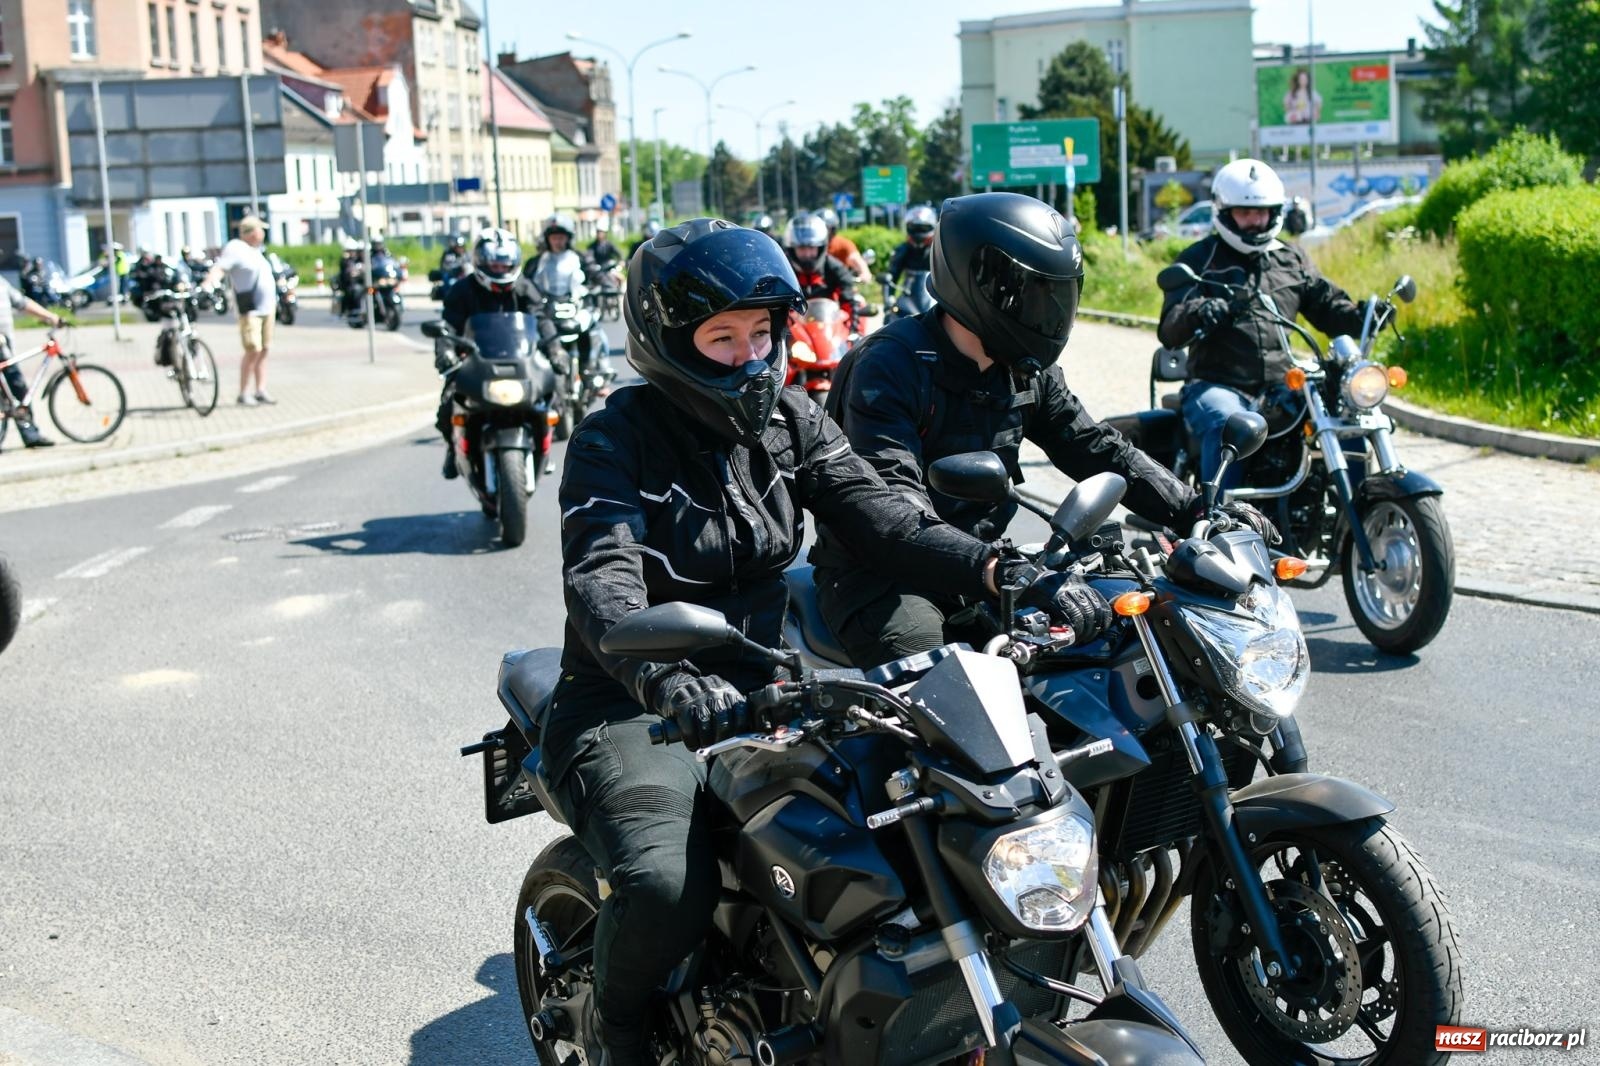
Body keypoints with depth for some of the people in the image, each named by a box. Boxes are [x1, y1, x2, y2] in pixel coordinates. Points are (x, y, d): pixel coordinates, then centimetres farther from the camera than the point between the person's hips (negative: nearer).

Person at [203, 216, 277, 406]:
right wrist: (208, 283, -38)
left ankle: (261, 391, 13)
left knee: (263, 350, 8)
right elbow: (219, 267, -21)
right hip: (250, 310, -8)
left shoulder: (255, 250, 18)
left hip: (268, 307, 9)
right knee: (253, 350, -12)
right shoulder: (235, 248, -9)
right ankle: (244, 394, -6)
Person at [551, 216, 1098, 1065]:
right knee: (666, 888, -30)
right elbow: (601, 579, -29)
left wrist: (1000, 570, -25)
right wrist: (667, 681, -50)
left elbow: (878, 515, -6)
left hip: (755, 690, 6)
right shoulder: (614, 440, -12)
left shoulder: (789, 420, 6)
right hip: (633, 704, -5)